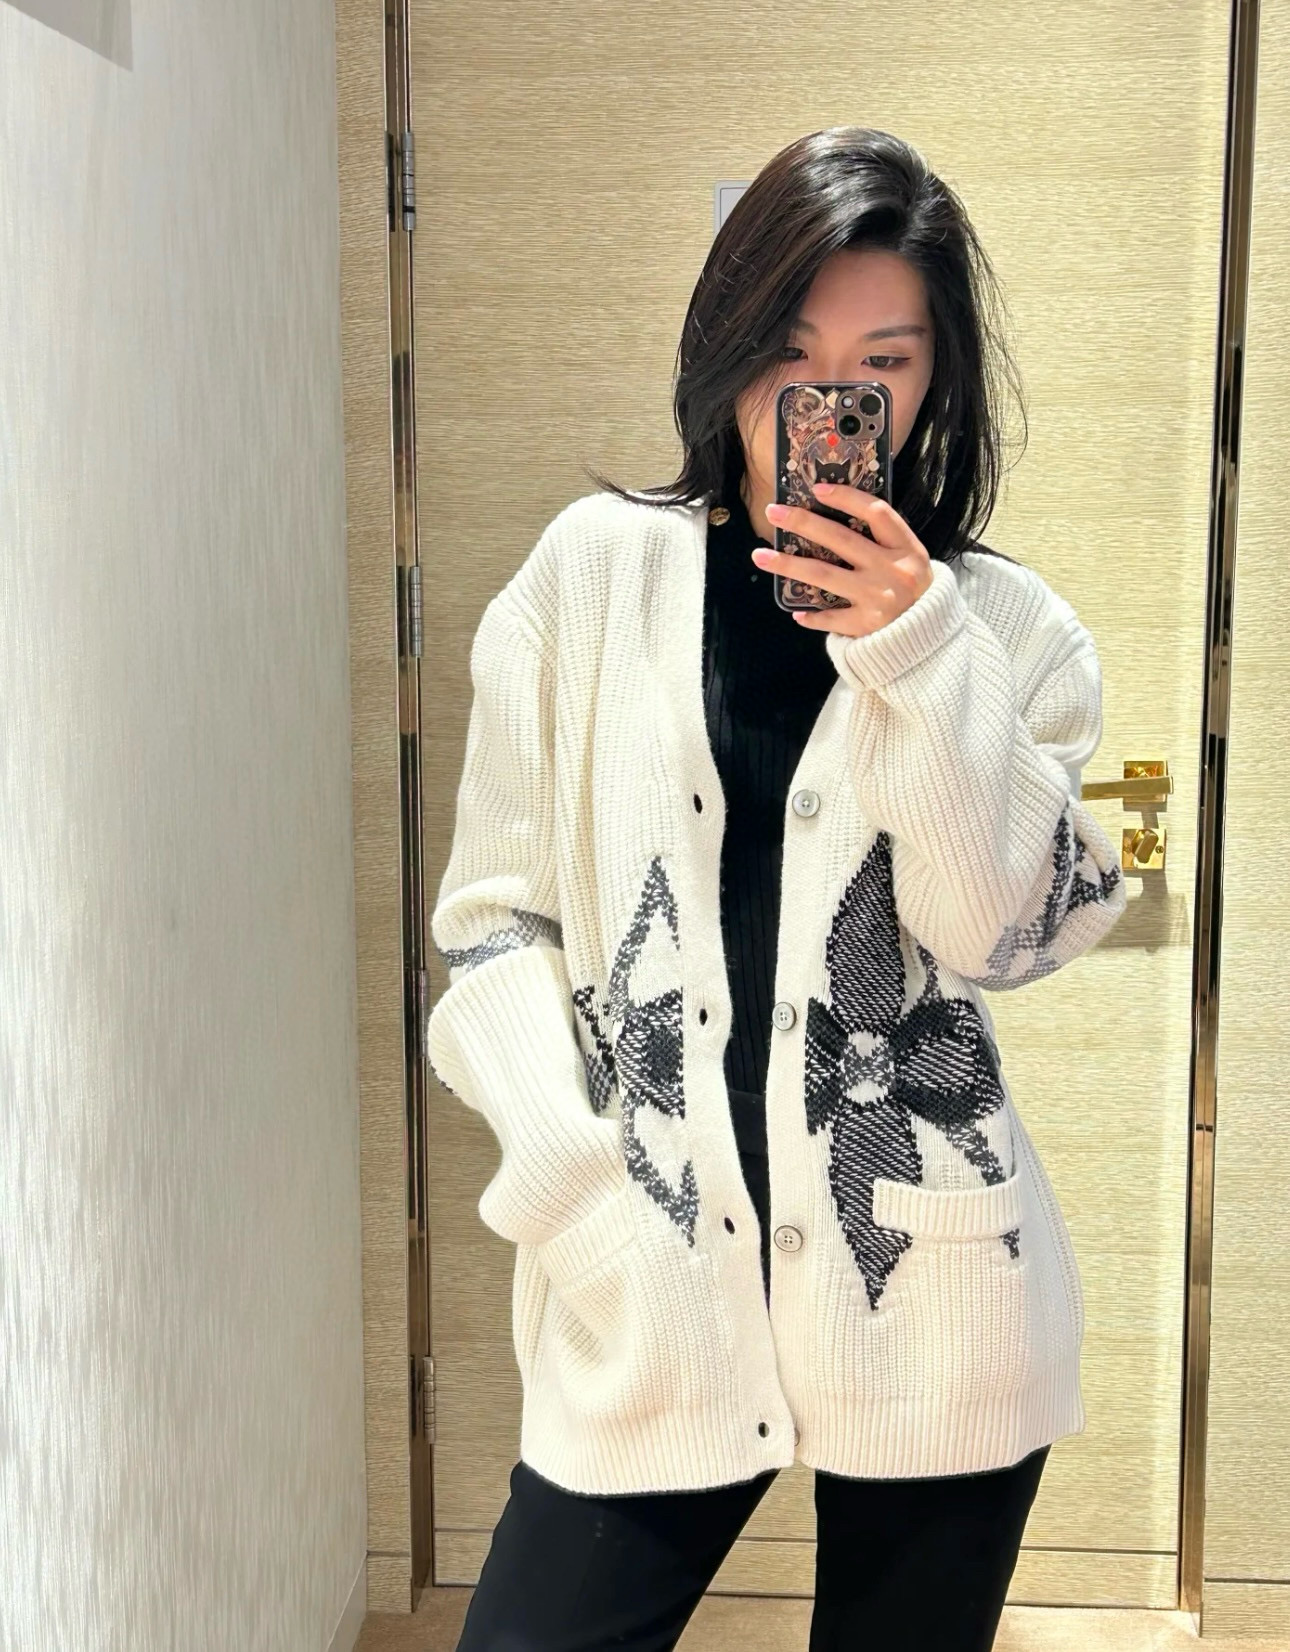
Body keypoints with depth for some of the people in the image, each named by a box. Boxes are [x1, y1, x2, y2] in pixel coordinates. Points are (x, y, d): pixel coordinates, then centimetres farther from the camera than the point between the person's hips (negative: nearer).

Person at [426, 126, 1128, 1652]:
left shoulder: (1002, 626, 4)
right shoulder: (593, 574, 3)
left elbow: (1009, 932, -6)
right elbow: (496, 915, 3)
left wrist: (920, 657, -15)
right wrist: (576, 1189, -7)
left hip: (927, 1296, 1)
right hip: (649, 1291, 0)